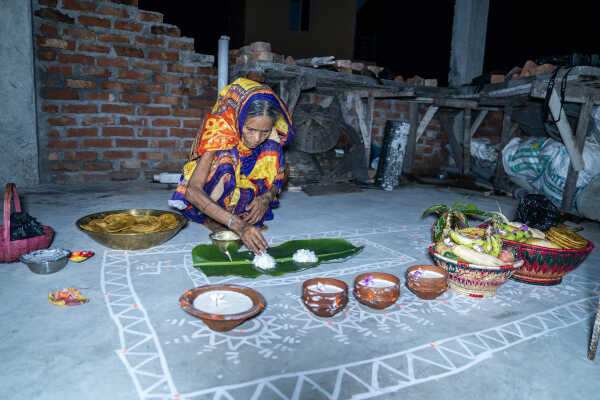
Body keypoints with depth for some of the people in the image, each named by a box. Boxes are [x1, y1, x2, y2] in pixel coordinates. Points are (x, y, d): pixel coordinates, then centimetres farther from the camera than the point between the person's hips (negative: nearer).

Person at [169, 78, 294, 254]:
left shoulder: (271, 134, -17)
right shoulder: (220, 129, -31)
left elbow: (278, 179, -7)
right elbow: (192, 191, -40)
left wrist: (265, 198, -31)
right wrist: (238, 225, -51)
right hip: (201, 200, -4)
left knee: (271, 148, -17)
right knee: (227, 156, -34)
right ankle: (210, 220, -16)